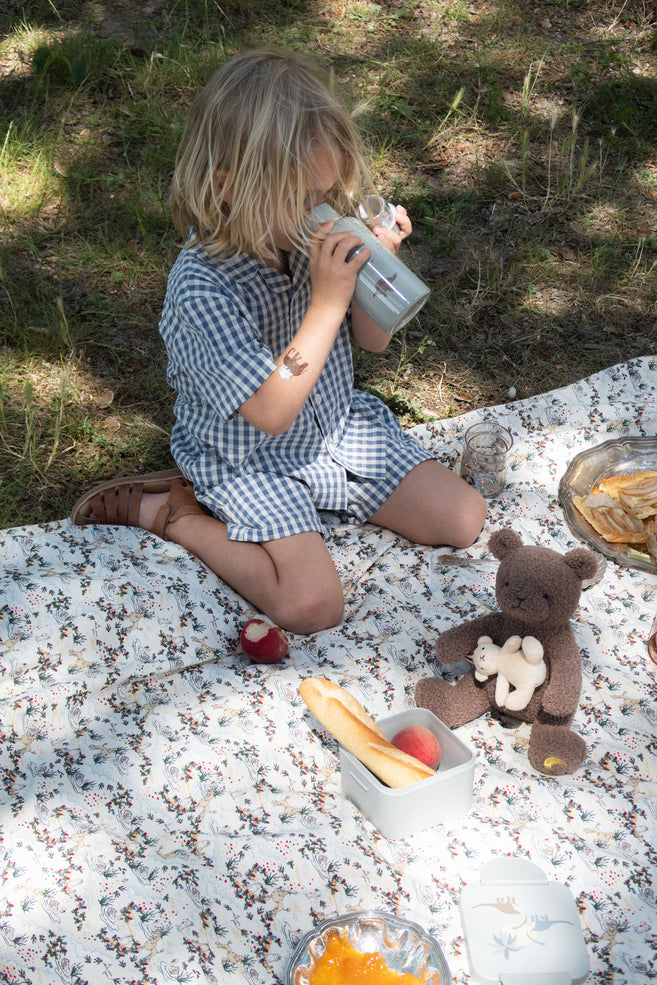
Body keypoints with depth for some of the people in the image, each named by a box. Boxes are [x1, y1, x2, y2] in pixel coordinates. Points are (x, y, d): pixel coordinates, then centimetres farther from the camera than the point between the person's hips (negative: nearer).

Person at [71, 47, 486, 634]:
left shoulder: (314, 237, -9)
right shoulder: (201, 285, -28)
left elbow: (372, 341, 3)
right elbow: (271, 414, -31)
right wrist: (328, 300, -34)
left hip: (340, 427, 7)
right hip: (252, 462, -6)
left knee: (465, 520, 2)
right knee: (312, 605, -21)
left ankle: (326, 493, 16)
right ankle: (166, 510, -1)